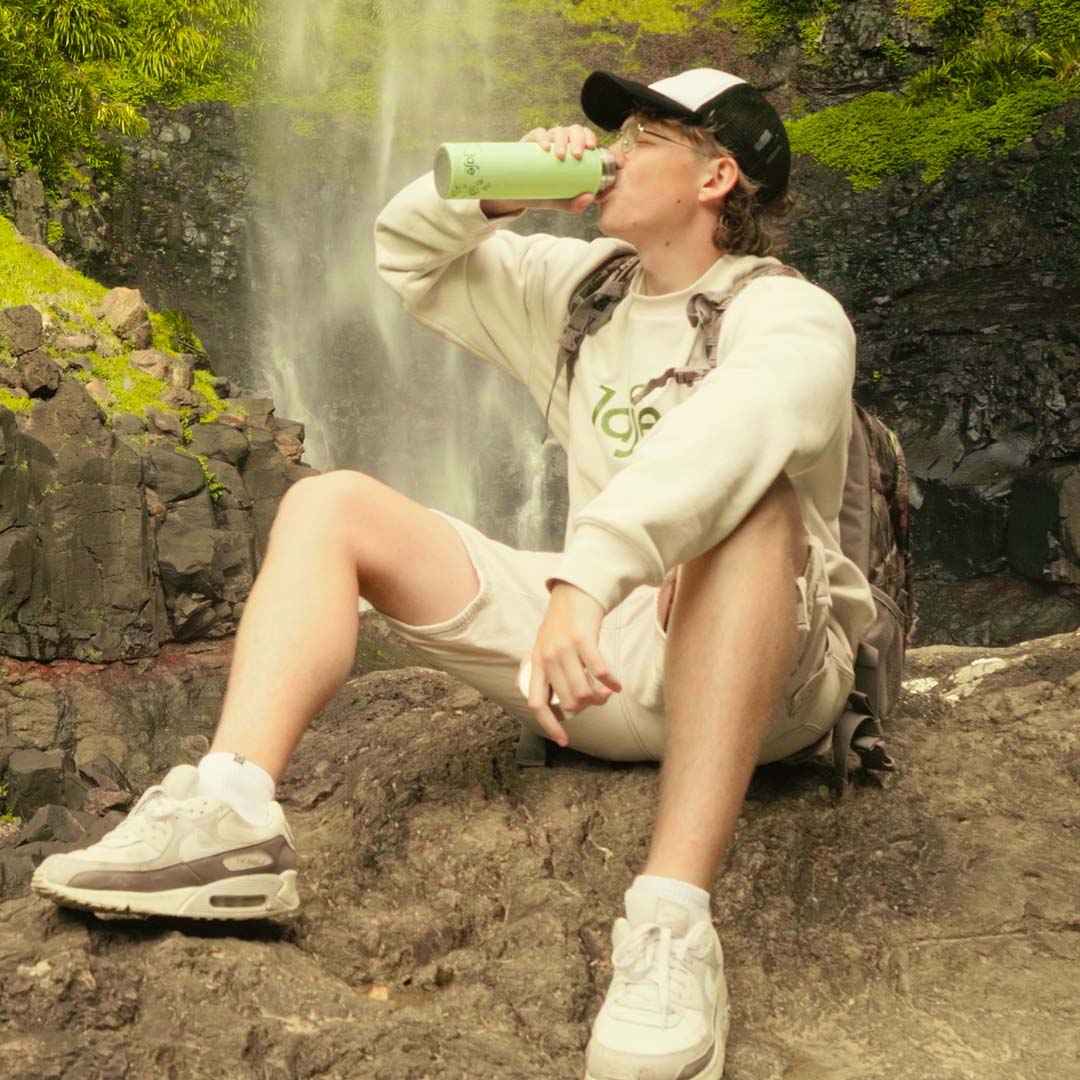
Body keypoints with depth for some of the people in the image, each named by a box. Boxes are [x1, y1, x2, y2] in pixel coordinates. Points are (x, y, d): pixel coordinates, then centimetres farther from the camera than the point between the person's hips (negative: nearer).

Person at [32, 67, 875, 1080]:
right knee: (332, 503, -2)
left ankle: (672, 921, -49)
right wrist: (496, 192, 1)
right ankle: (230, 813, -27)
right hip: (601, 653, 7)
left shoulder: (791, 317, -11)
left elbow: (725, 437, -35)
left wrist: (586, 579, -49)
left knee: (742, 499, -40)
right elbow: (410, 256, 21)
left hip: (755, 677, -6)